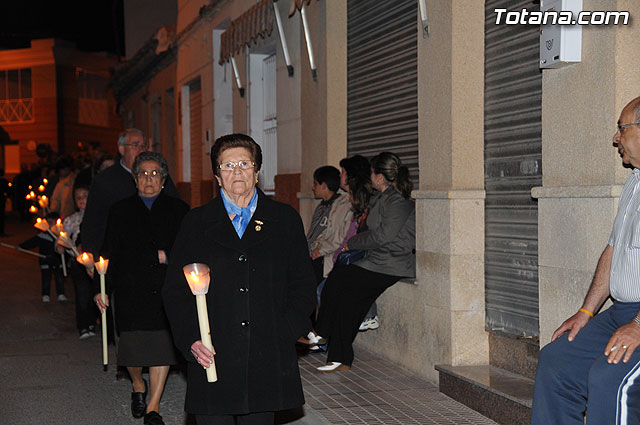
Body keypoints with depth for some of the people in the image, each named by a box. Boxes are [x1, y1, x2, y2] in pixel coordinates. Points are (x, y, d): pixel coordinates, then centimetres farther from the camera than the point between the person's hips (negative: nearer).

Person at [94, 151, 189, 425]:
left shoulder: (178, 210, 10)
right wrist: (102, 289, 2)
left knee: (162, 346, -3)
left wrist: (165, 255, -10)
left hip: (167, 290, 0)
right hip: (132, 292, 0)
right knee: (132, 348, -2)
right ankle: (138, 385, 30)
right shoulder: (120, 210, 12)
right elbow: (110, 252, 9)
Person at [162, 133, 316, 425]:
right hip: (211, 357, 0)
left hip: (267, 361, 1)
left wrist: (286, 332, -5)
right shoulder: (196, 223, 7)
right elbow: (176, 290, 6)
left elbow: (303, 286, 9)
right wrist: (191, 340, -7)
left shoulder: (285, 220, 8)